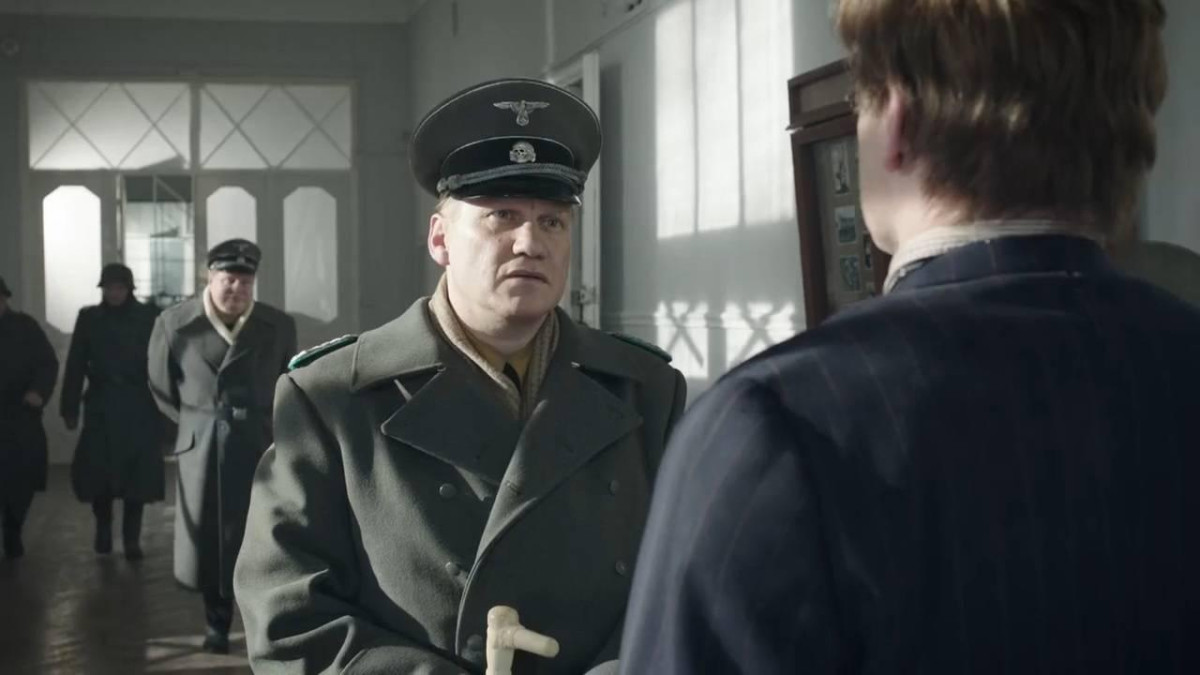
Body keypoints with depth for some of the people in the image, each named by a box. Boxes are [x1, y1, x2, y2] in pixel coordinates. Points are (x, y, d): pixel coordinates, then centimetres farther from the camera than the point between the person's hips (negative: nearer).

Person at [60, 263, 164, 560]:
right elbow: (75, 365, 4)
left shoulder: (149, 317, 0)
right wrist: (70, 408, 0)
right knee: (97, 472, 0)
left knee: (137, 474, 1)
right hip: (101, 407, 1)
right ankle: (103, 528, 24)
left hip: (139, 408, -1)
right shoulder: (89, 317, 4)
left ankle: (132, 538, 11)